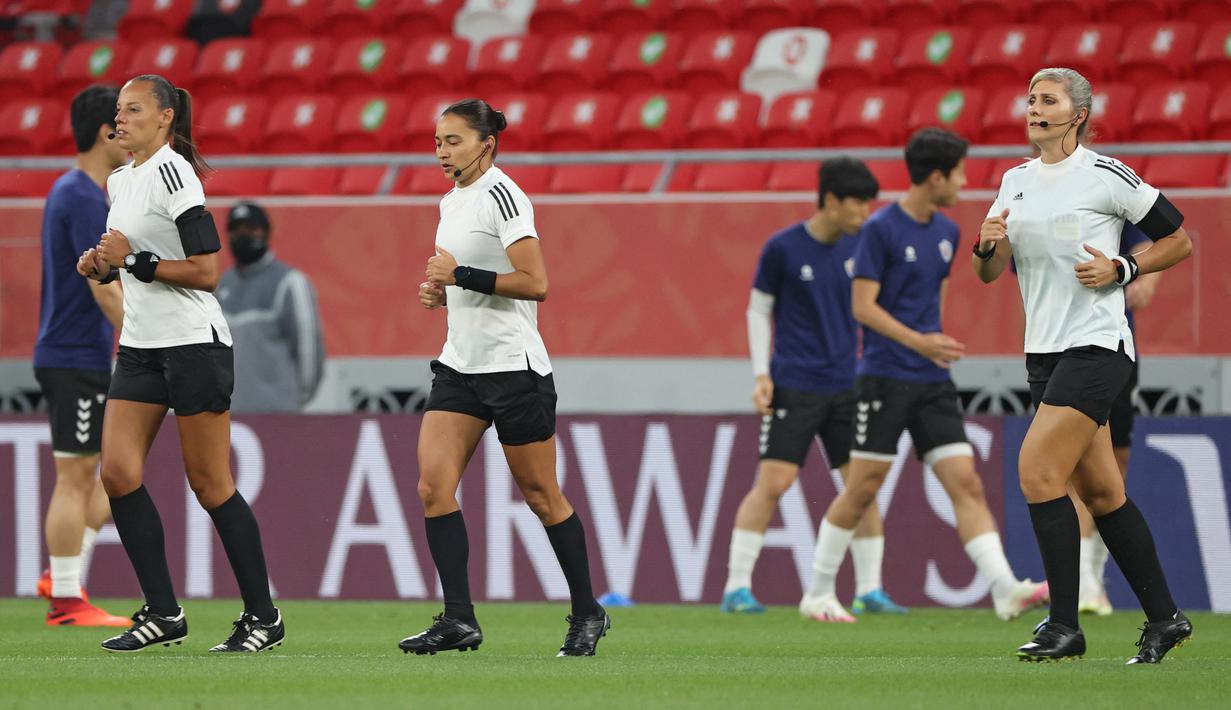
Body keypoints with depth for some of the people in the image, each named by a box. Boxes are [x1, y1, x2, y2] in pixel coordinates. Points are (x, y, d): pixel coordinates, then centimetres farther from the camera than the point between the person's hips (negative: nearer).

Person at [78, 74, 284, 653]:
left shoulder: (173, 173, -13)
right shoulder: (120, 180, 14)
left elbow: (206, 272, -18)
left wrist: (135, 260, -20)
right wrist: (104, 266, 7)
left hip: (193, 344, -8)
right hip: (140, 345, 8)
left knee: (210, 484, -5)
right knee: (117, 471, -4)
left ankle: (263, 616, 5)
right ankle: (163, 613, 2)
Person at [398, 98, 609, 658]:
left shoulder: (501, 194, -13)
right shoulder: (452, 201, 14)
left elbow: (534, 283, -21)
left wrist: (461, 275, -22)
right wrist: (440, 290, 8)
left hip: (513, 365, -8)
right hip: (460, 365, 8)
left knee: (541, 495, 1)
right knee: (433, 485, -7)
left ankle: (587, 614, 15)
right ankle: (458, 620, -8)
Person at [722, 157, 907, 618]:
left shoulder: (857, 246, 7)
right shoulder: (782, 248, -6)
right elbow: (758, 310, 2)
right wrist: (761, 374, -6)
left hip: (846, 385, 5)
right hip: (795, 385, -5)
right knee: (773, 482, -9)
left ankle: (868, 590, 7)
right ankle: (736, 588, -3)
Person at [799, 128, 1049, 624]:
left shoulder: (946, 233, 11)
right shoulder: (881, 229, -10)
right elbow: (863, 305, -14)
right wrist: (917, 341, -23)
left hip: (932, 381, 6)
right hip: (885, 378, -6)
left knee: (965, 481, -5)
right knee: (863, 488, -1)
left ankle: (1005, 590, -14)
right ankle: (818, 594, 13)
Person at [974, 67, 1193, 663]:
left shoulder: (1107, 177, -7)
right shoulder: (1015, 181, 12)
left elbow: (1179, 239, 0)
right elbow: (987, 273, 15)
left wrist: (1121, 269, -13)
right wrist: (989, 245, -7)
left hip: (1097, 345, -7)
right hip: (1044, 350, 7)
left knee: (1037, 471, -18)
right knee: (1100, 492, 9)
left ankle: (1064, 625, -12)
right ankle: (1164, 618, 18)